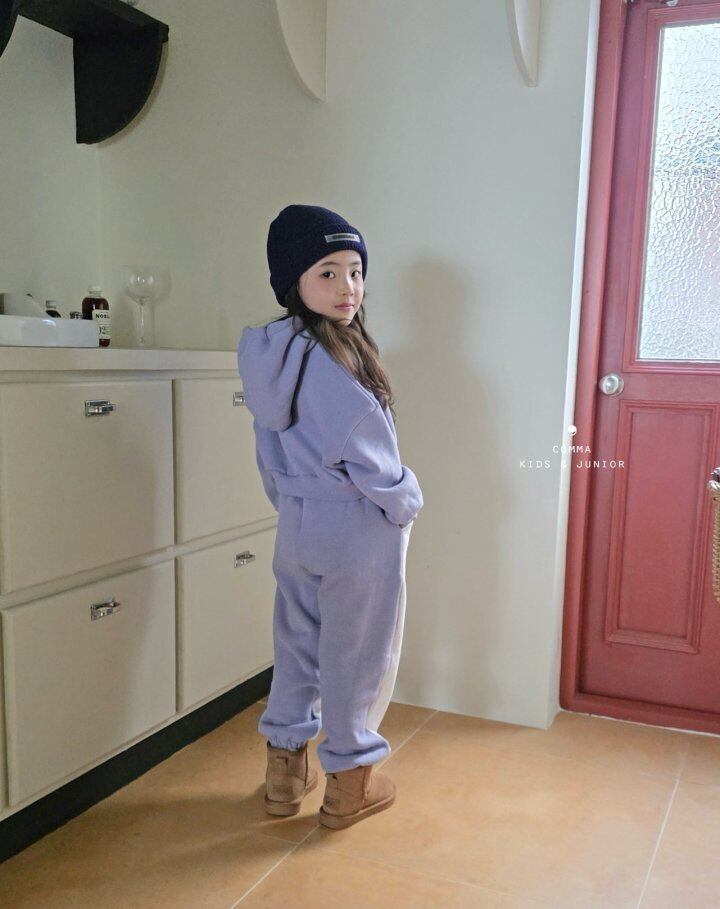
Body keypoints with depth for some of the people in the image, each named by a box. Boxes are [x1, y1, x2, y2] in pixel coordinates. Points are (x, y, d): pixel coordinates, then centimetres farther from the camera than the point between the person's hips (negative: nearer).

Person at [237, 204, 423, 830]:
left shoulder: (270, 353, 4)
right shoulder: (332, 357, -21)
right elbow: (364, 449, -20)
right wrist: (405, 502, -4)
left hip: (297, 522, 8)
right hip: (359, 526, -8)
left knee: (298, 639, 19)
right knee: (358, 651, 8)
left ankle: (286, 771, 33)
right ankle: (350, 782, 24)